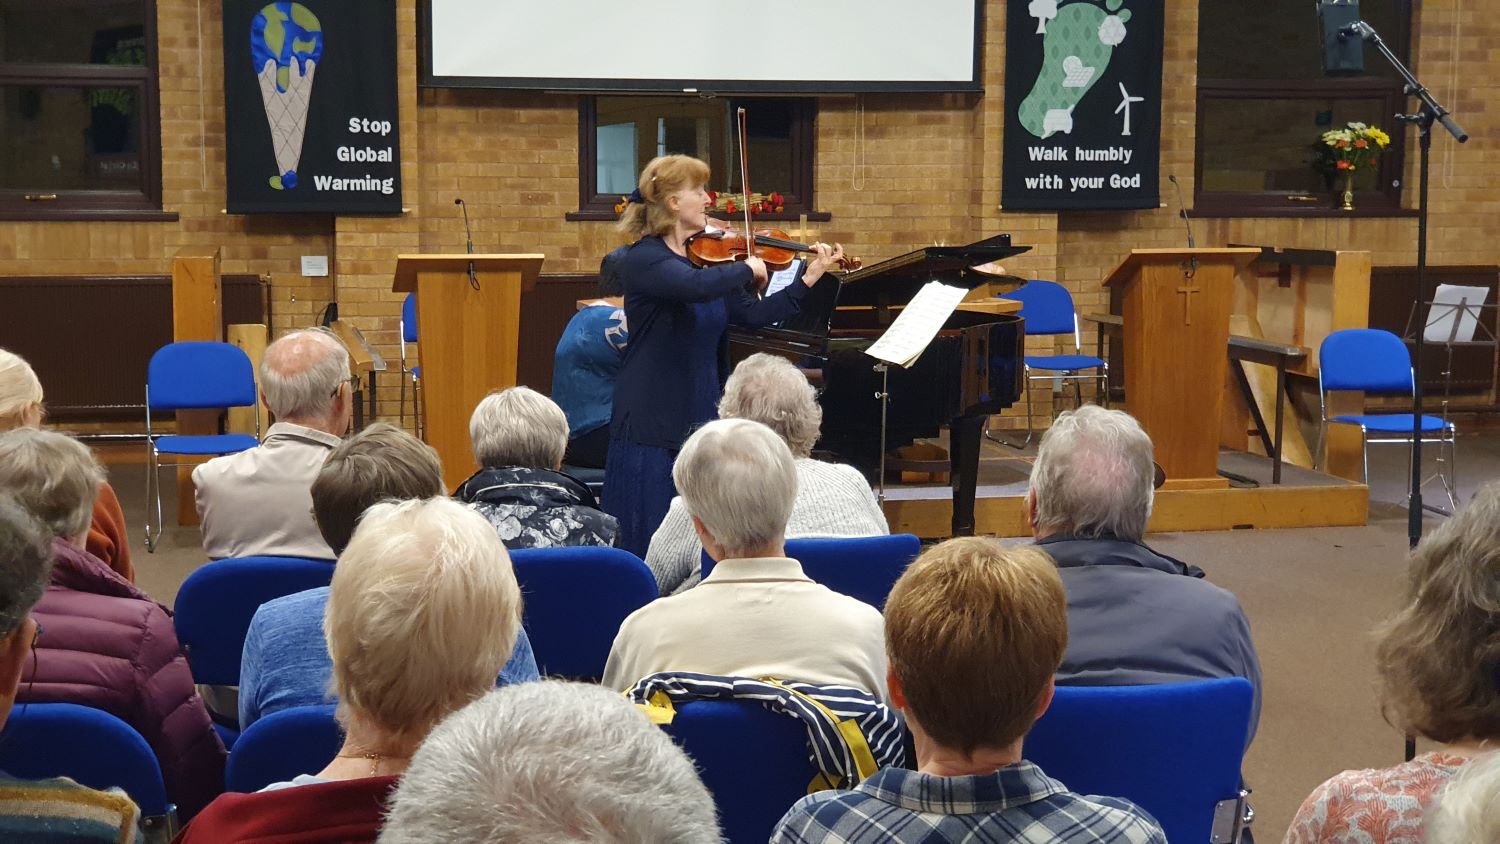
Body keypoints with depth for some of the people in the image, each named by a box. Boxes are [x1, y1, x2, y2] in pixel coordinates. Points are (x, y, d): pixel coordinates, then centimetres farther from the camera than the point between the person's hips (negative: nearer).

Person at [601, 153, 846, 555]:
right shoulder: (643, 259, -14)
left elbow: (752, 315, 10)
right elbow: (697, 287, -34)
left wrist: (807, 280, 6)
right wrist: (747, 268, -18)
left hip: (703, 417, 7)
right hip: (652, 427, -7)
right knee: (649, 548, -2)